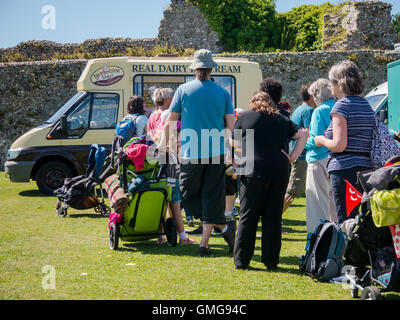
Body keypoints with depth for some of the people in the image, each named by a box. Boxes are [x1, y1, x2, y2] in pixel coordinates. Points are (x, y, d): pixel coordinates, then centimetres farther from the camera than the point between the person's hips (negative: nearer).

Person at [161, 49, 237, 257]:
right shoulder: (222, 93, 2)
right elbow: (230, 125, 2)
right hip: (216, 152, 2)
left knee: (189, 196, 9)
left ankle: (223, 226, -4)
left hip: (191, 153, -2)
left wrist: (165, 142, 18)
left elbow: (170, 121, 2)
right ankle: (204, 244, 6)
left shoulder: (184, 90, -2)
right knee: (211, 198, 7)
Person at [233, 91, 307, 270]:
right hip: (279, 172, 2)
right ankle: (271, 261, 9)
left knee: (248, 218, 4)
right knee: (273, 218, 7)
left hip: (254, 172, -2)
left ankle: (241, 260, 5)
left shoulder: (245, 117, 9)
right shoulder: (282, 120, 15)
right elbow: (303, 135, 8)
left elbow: (234, 142, 15)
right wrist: (292, 157, 7)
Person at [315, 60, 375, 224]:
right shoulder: (367, 105, 15)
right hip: (367, 167, 8)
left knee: (346, 221, -6)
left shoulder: (342, 105, -9)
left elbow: (339, 145, -17)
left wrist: (321, 140, 3)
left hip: (344, 169, -8)